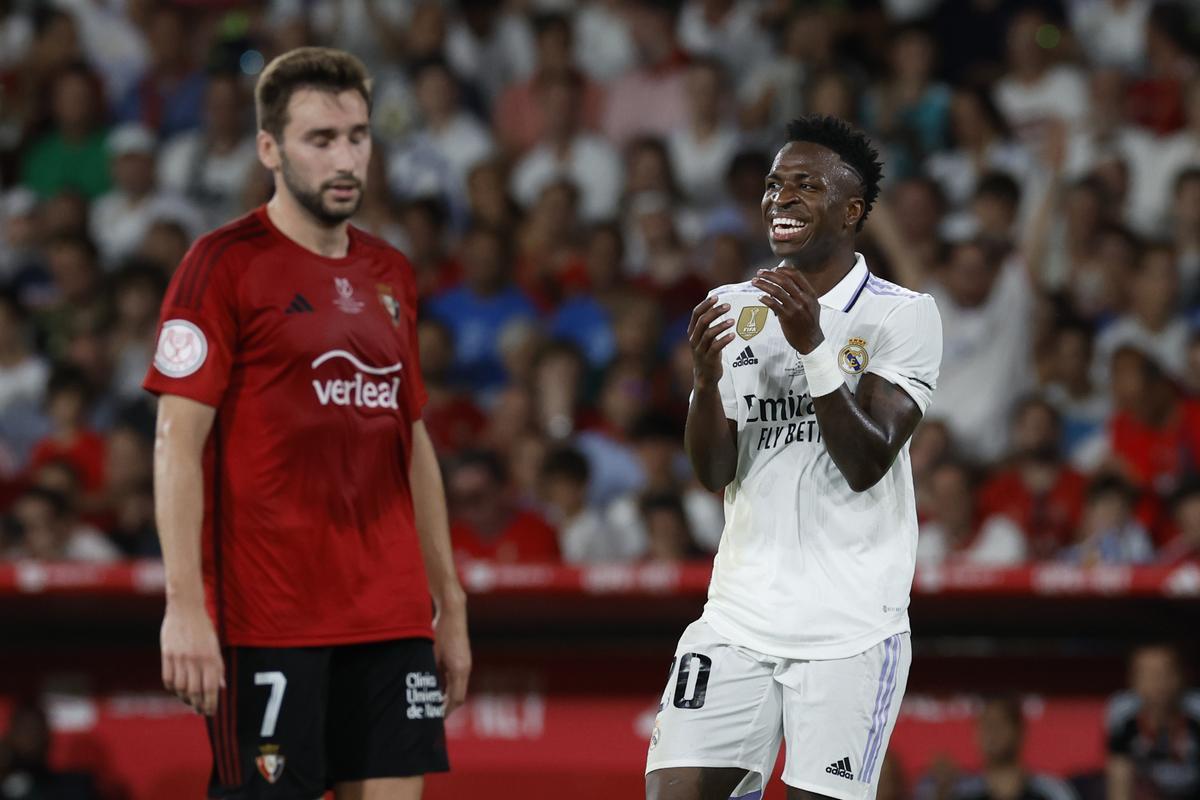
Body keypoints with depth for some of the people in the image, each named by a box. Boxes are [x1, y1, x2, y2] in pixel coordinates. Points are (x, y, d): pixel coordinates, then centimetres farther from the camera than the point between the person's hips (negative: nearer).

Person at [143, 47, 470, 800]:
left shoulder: (389, 274, 15)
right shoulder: (224, 264, -4)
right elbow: (178, 440, -9)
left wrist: (449, 603, 17)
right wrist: (184, 607, -17)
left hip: (392, 616, 6)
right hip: (266, 618, -6)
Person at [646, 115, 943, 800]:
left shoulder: (904, 315, -2)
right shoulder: (733, 308, 11)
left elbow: (866, 464, -12)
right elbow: (714, 472, 5)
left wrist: (812, 346, -20)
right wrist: (707, 376, -12)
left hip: (850, 630, -4)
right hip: (741, 613, 4)